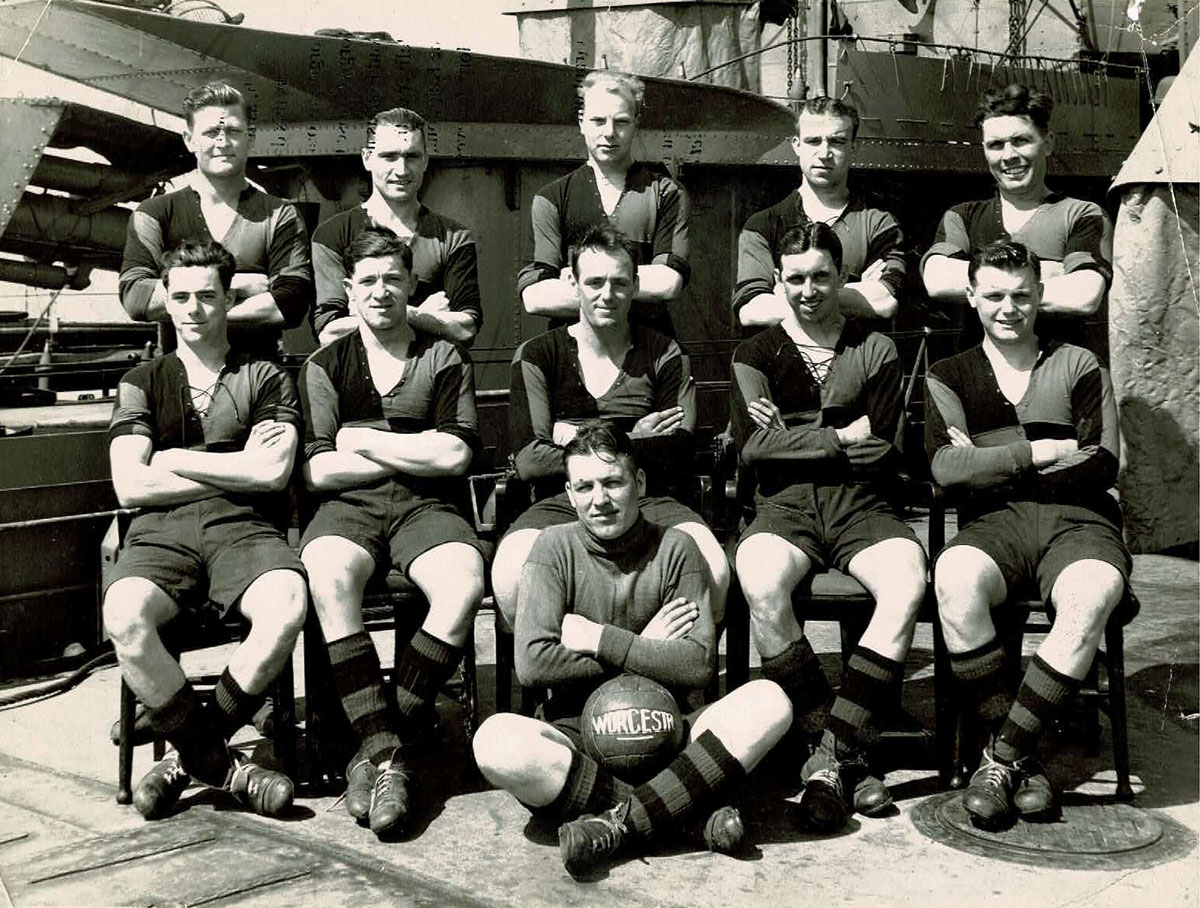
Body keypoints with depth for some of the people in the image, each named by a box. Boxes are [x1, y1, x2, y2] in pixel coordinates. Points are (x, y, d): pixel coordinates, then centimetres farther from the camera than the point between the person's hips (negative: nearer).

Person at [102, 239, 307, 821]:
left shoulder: (265, 379, 17)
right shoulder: (142, 381, 19)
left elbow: (272, 472, 0)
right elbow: (130, 486, 6)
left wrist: (176, 459, 3)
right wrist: (236, 467, 3)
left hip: (243, 528, 0)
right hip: (160, 532, 1)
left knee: (287, 607, -34)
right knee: (125, 619, -34)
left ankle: (191, 755, -13)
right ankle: (223, 767, -16)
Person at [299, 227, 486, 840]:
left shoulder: (444, 359, 14)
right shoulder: (325, 365, 15)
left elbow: (454, 455, -2)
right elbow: (319, 470, 3)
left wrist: (361, 440, 1)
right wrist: (412, 455, -1)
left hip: (424, 507, 0)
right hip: (348, 507, 0)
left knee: (465, 583, -33)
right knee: (329, 579, -35)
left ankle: (379, 742, -23)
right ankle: (384, 749, -29)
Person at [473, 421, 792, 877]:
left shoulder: (674, 549, 1)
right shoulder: (556, 548, 0)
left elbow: (698, 665, -8)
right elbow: (533, 663, -12)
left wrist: (599, 639, -10)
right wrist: (641, 649, -8)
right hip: (576, 733, -1)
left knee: (769, 701, -24)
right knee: (495, 741, -33)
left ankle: (621, 824, -29)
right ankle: (688, 812, -27)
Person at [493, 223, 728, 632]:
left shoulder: (663, 355, 11)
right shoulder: (537, 356, 9)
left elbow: (675, 457, -2)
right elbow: (528, 461, -4)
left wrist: (580, 439, -5)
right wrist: (633, 442, -2)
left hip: (646, 501, 1)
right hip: (561, 502, -1)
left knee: (712, 569, -30)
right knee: (509, 575, -32)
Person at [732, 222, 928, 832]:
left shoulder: (875, 352, 14)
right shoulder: (756, 354, 14)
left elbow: (882, 453, 3)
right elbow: (751, 447, -3)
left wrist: (792, 437, 0)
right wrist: (842, 438, -2)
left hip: (861, 506, 1)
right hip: (784, 507, -1)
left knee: (908, 582, -32)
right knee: (760, 583, -35)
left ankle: (832, 756, -26)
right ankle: (847, 756, -22)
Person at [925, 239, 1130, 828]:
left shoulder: (1078, 367, 16)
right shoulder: (948, 377, 17)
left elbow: (1100, 468, 2)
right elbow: (947, 467, 0)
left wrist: (990, 463, 0)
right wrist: (1043, 452, -5)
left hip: (1076, 521, 0)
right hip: (993, 523, 0)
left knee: (1094, 595, -36)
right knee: (955, 579, -36)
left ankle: (1003, 754, -22)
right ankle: (1022, 757, -21)